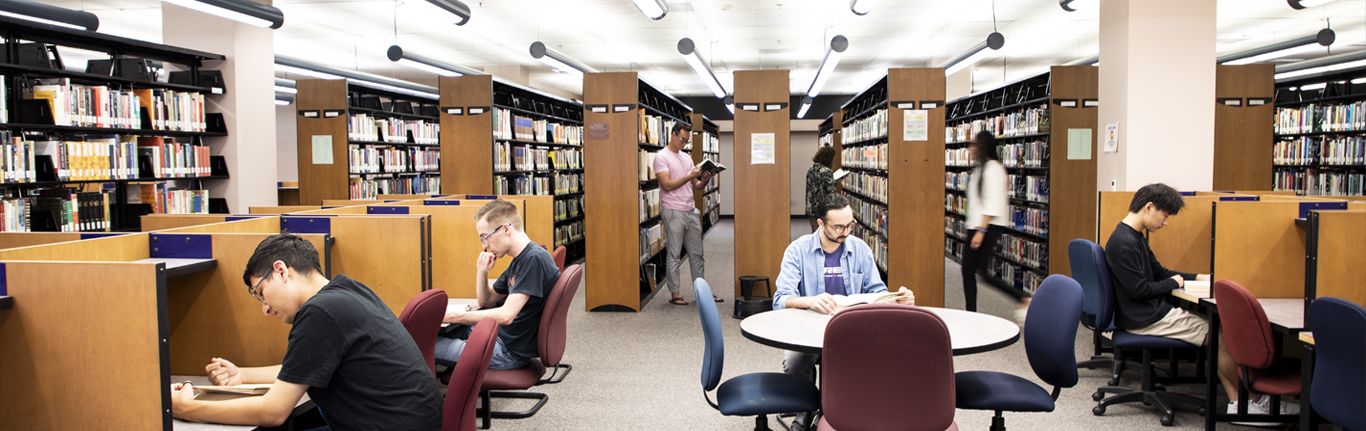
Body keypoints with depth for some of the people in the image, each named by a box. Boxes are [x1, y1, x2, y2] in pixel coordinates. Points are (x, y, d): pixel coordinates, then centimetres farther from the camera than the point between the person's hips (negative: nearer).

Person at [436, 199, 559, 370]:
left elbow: (506, 315, -27)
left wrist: (454, 316, -19)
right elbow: (486, 301, 20)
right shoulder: (519, 260, 11)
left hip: (511, 351, -10)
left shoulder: (534, 259, -21)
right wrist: (481, 272, 0)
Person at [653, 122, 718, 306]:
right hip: (674, 212, -7)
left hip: (691, 211, 7)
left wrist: (705, 179, -5)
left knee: (697, 253, 9)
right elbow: (667, 185, -16)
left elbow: (696, 186, 16)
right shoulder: (662, 157, -6)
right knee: (674, 255, -1)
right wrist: (690, 175, -17)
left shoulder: (686, 158, 17)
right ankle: (674, 294, 6)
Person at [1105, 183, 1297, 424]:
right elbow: (1139, 289, -22)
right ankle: (1255, 401, 10)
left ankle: (1237, 402, 4)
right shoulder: (1123, 243, -20)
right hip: (1143, 320, -11)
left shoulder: (1135, 236, 14)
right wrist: (1173, 283, -6)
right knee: (1220, 336, -7)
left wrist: (1197, 278, 12)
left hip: (1151, 311, 11)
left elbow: (1158, 272, 23)